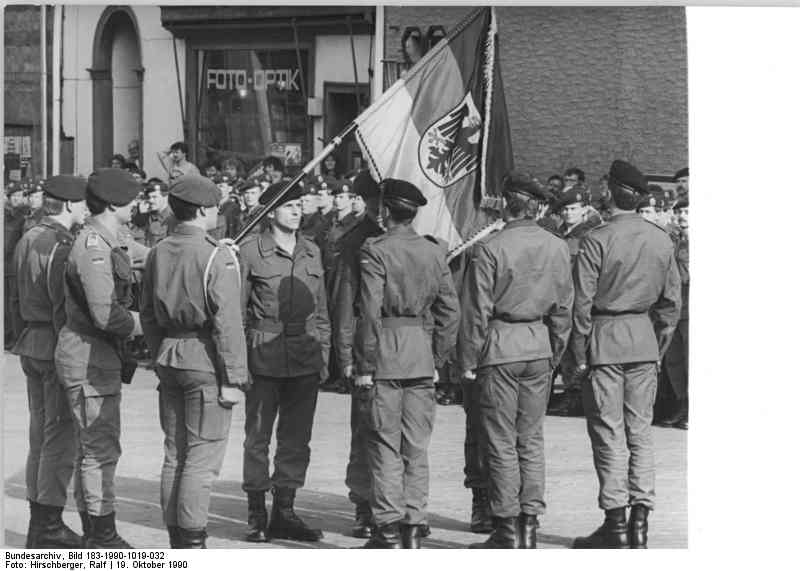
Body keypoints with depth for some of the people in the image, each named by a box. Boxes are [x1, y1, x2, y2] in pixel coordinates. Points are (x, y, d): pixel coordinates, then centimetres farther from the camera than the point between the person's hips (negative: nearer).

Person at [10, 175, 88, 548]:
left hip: (31, 346, 10)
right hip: (58, 349, -10)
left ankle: (41, 524, 19)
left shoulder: (27, 241, 12)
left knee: (40, 435, 14)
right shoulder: (61, 247, -17)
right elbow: (63, 307, -21)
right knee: (60, 437, -5)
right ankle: (48, 527, -4)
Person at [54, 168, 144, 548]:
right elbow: (106, 315, -26)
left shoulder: (102, 243, 14)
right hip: (89, 358, -11)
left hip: (101, 358, 11)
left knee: (94, 449, 15)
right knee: (100, 450, -7)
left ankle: (94, 535, 23)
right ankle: (103, 538, -3)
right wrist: (140, 324, -11)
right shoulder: (94, 247, -20)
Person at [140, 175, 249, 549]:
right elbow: (227, 323, -17)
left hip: (169, 358, 7)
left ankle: (176, 540, 17)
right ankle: (191, 543, -6)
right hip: (205, 363, -7)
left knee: (174, 454, 13)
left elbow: (148, 316, 13)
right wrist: (233, 379, -13)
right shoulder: (217, 258, -15)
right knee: (203, 458, -4)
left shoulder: (158, 254, 7)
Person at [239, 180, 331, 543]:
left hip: (305, 360, 4)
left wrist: (324, 356, 11)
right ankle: (256, 515, 6)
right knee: (258, 435, 0)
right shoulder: (251, 251, -2)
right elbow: (237, 309, -1)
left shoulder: (311, 253, 12)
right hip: (264, 358, -4)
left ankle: (284, 512, 14)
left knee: (296, 437, 6)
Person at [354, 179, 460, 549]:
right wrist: (437, 359, 14)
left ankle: (389, 529, 0)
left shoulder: (375, 251, -10)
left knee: (385, 447, 0)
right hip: (423, 354, 5)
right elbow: (450, 310, 7)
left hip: (386, 352, -5)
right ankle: (412, 527, 10)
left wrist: (364, 365, -8)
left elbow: (370, 312, -13)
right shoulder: (435, 252, 6)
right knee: (417, 446, 10)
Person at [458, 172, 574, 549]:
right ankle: (529, 527, 11)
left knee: (502, 443, 1)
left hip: (500, 348, -5)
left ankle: (507, 530, 3)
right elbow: (563, 309, 8)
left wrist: (468, 361, -2)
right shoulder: (557, 248, 2)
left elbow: (476, 310, -10)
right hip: (540, 347, 5)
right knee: (531, 440, 11)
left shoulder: (489, 249, -13)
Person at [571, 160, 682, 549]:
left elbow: (582, 302, -12)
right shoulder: (661, 239, 4)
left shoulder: (597, 240, -12)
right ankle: (640, 523, 8)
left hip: (605, 341, -5)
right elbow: (671, 301, 10)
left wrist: (580, 354, -5)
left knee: (608, 433, -1)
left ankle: (616, 524, -2)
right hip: (645, 341, 5)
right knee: (640, 432, 9)